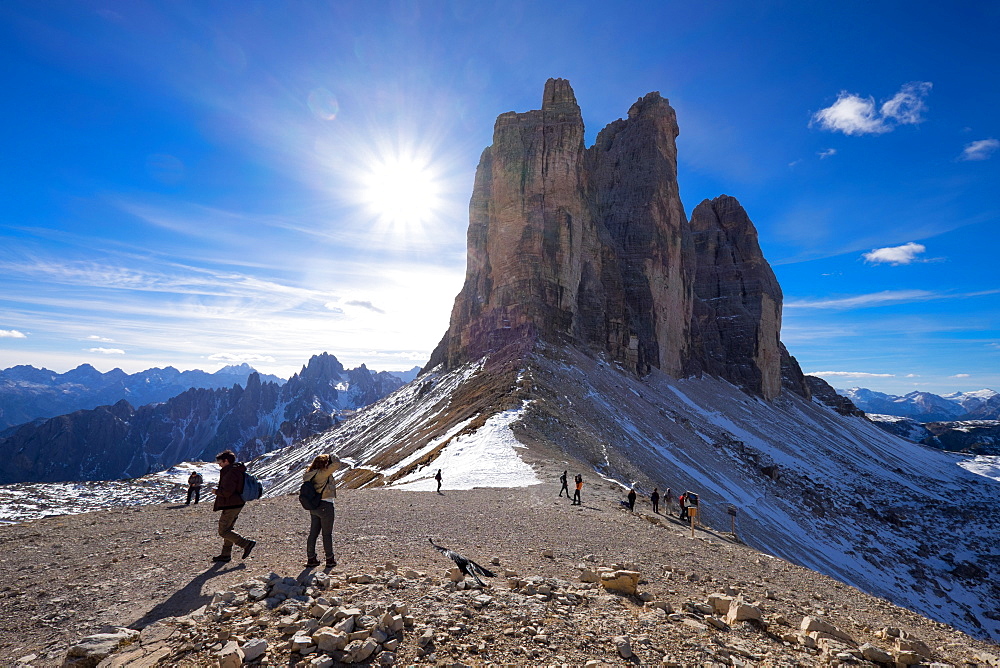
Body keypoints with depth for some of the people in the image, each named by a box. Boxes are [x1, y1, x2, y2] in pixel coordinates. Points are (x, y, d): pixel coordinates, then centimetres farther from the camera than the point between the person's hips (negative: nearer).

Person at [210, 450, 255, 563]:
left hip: (231, 506, -10)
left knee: (223, 531, -3)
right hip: (237, 505, 10)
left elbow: (227, 492, -25)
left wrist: (216, 491, -7)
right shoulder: (237, 471, 14)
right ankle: (226, 554, 24)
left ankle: (246, 543, -8)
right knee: (228, 529, 17)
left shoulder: (230, 473, -19)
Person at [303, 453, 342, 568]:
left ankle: (311, 559, 23)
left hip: (313, 506, 7)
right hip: (325, 506, -7)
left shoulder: (310, 474, 3)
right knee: (327, 534, 5)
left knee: (313, 533, 15)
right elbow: (336, 464, -23)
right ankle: (330, 559, 15)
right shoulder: (322, 474, -19)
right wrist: (332, 457, -4)